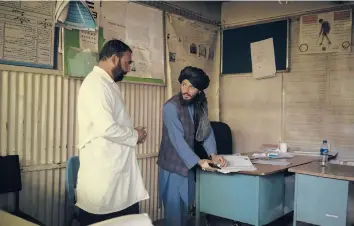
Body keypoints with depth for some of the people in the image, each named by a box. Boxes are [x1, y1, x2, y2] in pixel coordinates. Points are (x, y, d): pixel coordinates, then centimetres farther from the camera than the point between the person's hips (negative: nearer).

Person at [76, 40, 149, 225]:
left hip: (118, 168, 10)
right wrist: (135, 136, -10)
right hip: (103, 171, -10)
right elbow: (106, 128, -27)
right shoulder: (96, 84, -17)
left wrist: (132, 132, 7)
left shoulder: (107, 83, 15)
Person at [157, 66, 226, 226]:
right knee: (174, 209, 3)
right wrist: (198, 161, -29)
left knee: (185, 207, 18)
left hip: (188, 164, 7)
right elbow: (177, 140, -26)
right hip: (173, 165, -6)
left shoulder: (201, 105, 0)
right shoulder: (171, 107, -22)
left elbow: (207, 131, 1)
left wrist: (213, 154, -14)